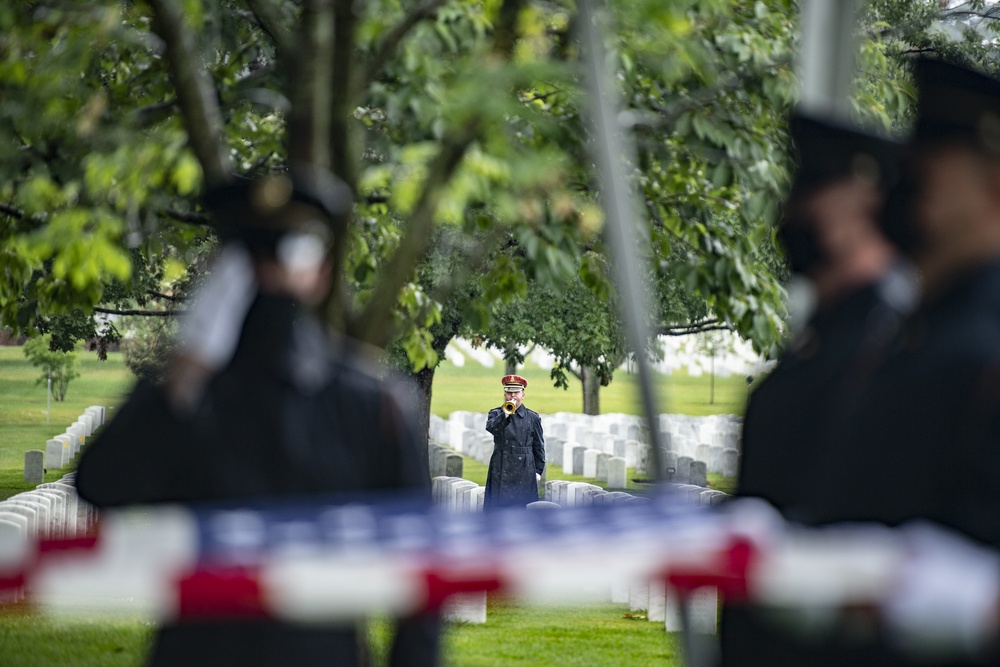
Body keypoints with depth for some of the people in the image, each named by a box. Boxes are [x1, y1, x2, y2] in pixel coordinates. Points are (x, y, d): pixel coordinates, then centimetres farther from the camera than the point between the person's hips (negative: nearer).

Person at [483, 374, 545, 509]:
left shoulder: (533, 418, 6)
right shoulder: (496, 414, 6)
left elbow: (539, 447, 8)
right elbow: (490, 427, -16)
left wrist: (538, 471, 3)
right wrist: (505, 414, -29)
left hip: (524, 473, 0)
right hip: (501, 472, 0)